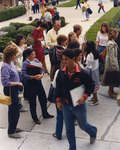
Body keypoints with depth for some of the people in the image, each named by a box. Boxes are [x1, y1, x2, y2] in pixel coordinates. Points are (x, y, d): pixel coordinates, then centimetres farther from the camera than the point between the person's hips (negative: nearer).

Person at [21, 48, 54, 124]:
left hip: (38, 82, 6)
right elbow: (24, 75, -22)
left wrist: (42, 74, -17)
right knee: (32, 102, 7)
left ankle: (45, 114, 39)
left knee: (43, 98, 17)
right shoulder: (25, 63, -15)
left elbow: (42, 68, 4)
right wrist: (33, 77, -32)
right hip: (30, 84, -6)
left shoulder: (36, 60, 3)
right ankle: (35, 118, 24)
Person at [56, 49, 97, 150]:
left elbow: (91, 85, -8)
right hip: (66, 105, 3)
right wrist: (58, 101, 5)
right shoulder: (61, 73, -8)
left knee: (83, 125, 18)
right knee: (69, 129, 13)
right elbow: (58, 87, 6)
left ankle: (93, 132, 52)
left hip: (79, 105, -3)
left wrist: (84, 97, -19)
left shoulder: (82, 73, -20)